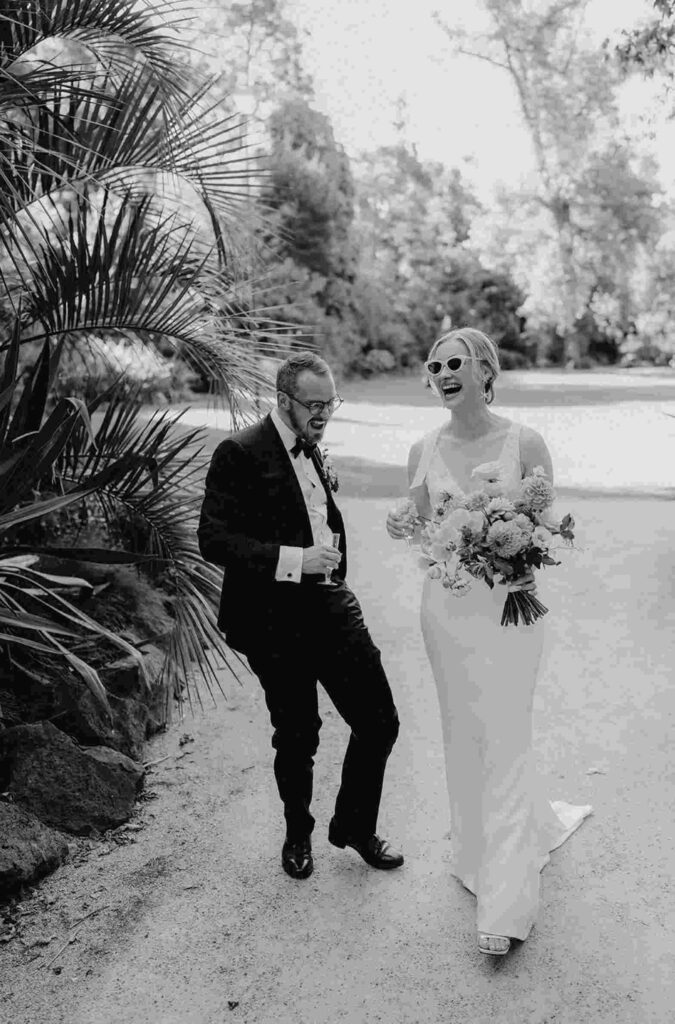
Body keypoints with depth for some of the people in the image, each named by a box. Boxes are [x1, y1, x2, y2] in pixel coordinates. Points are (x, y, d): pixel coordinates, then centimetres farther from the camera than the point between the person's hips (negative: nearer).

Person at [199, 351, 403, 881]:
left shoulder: (313, 449, 12)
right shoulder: (240, 453, -13)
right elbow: (215, 540, -20)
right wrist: (296, 560, -25)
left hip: (332, 606, 7)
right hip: (276, 620, -6)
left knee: (380, 721, 6)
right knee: (297, 737, 10)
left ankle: (355, 826, 31)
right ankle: (298, 836, 37)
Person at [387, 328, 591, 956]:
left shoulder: (524, 445, -8)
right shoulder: (424, 451, 2)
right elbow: (422, 532, 10)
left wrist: (528, 571, -20)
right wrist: (403, 529, -12)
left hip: (508, 606, -4)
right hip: (445, 609, 4)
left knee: (503, 743, -1)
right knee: (463, 737, 15)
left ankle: (505, 905, 14)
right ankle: (538, 823, 42)